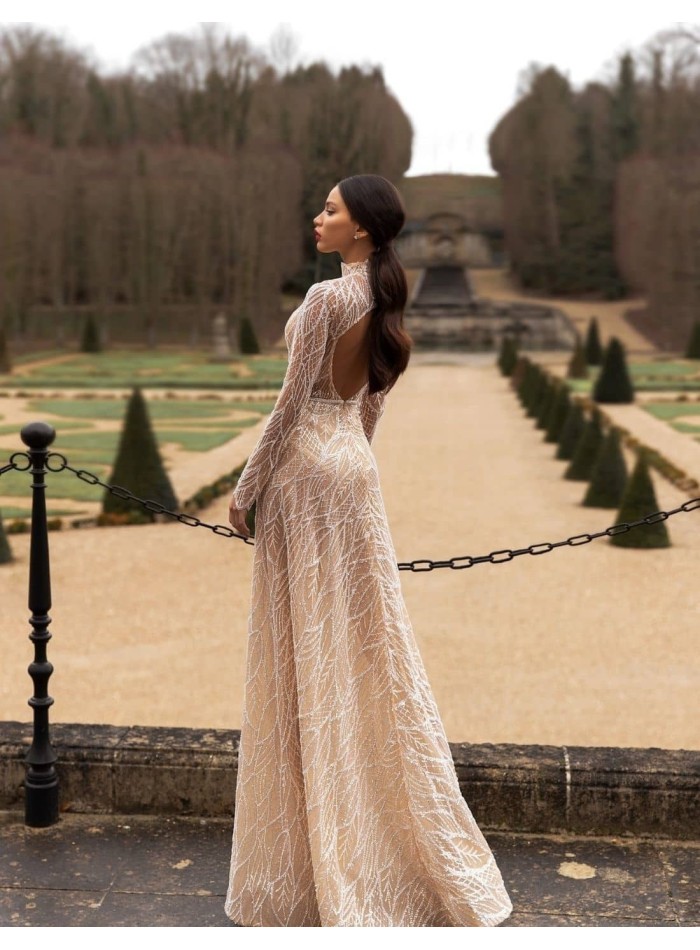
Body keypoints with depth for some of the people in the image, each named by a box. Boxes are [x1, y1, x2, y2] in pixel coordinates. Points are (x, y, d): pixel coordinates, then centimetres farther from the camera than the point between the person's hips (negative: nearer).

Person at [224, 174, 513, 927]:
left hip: (307, 470, -8)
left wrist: (247, 488, -8)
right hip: (355, 468, 8)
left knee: (308, 645, 1)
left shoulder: (327, 296, -16)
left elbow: (292, 402, -16)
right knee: (360, 641, 13)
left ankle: (319, 852, 13)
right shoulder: (384, 302, 10)